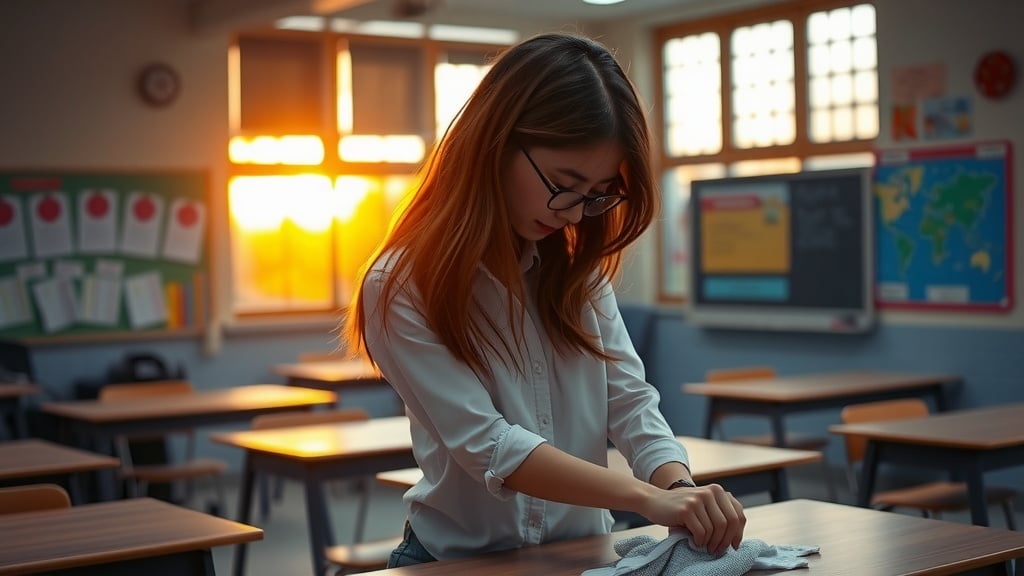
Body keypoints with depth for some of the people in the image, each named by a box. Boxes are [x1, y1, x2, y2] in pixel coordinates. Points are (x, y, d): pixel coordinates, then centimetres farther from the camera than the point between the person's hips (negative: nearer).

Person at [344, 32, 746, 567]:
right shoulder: (401, 288, -12)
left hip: (585, 552, 5)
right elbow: (486, 446, -18)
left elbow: (631, 401, 1)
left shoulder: (577, 266, 7)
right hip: (461, 557, -4)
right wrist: (647, 498, -27)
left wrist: (680, 489, -18)